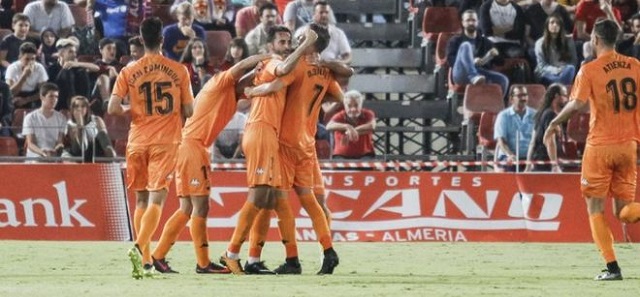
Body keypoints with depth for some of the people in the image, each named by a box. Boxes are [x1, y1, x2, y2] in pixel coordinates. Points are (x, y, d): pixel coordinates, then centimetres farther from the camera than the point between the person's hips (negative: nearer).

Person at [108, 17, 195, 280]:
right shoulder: (179, 70, -1)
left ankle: (146, 260, 12)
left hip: (138, 142, 2)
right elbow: (189, 111, 1)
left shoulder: (128, 72, 0)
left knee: (141, 199, 13)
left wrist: (130, 110, 12)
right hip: (166, 141, -2)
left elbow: (113, 108, -8)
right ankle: (139, 247, -31)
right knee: (156, 199, -7)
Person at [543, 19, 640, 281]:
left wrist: (554, 123, -4)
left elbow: (576, 104, -19)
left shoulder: (590, 70, -8)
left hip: (600, 146, -4)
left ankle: (612, 267, 0)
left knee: (595, 208, 8)